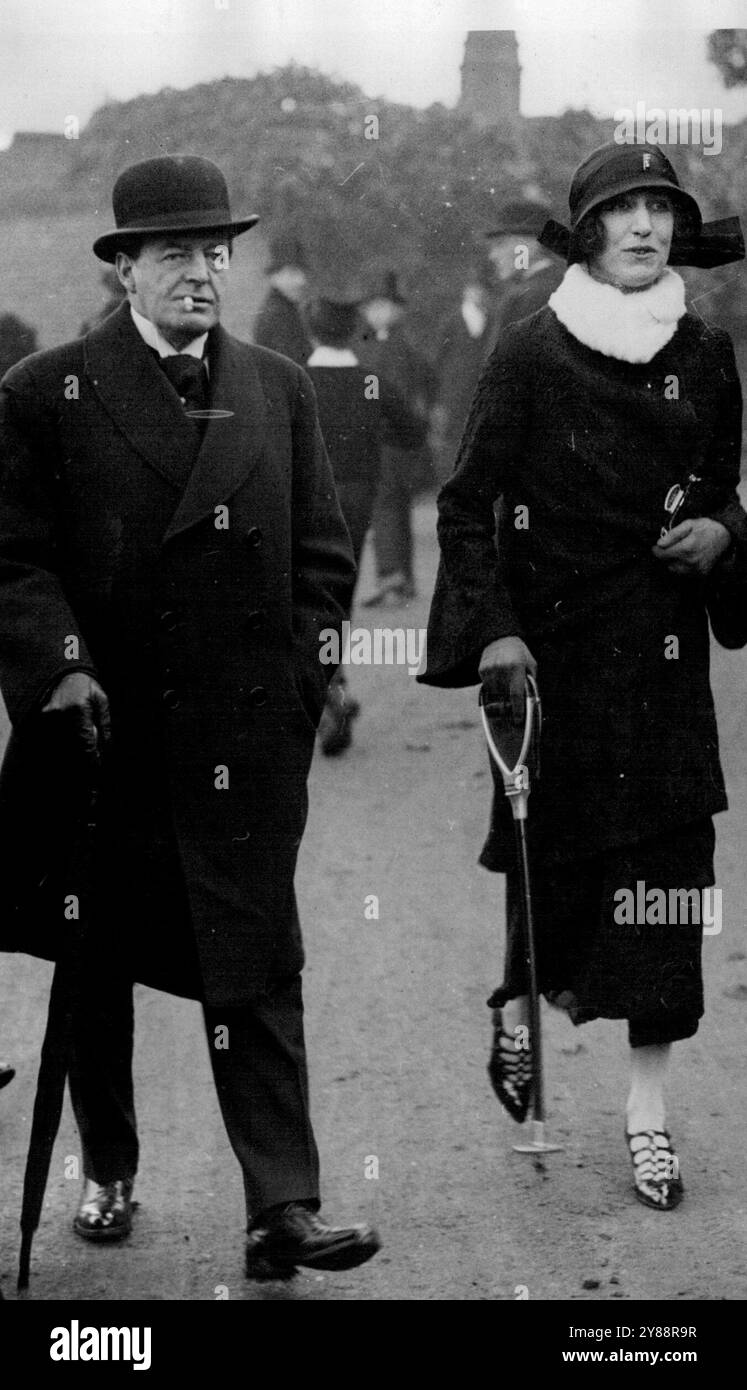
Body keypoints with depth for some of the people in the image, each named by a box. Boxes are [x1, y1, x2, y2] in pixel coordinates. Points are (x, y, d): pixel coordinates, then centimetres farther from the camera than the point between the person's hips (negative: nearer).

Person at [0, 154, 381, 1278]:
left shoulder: (278, 390, 11)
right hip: (105, 725, -1)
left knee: (259, 971, -4)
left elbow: (324, 554, 12)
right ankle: (108, 1175, 29)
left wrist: (297, 676, 0)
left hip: (248, 733, 1)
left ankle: (284, 1210, -5)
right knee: (97, 969, 12)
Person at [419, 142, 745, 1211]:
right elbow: (467, 502, -4)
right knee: (555, 850, 3)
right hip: (554, 641, -3)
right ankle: (522, 1003, 35)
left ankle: (648, 1102, 6)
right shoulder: (532, 353, -4)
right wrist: (492, 629, -13)